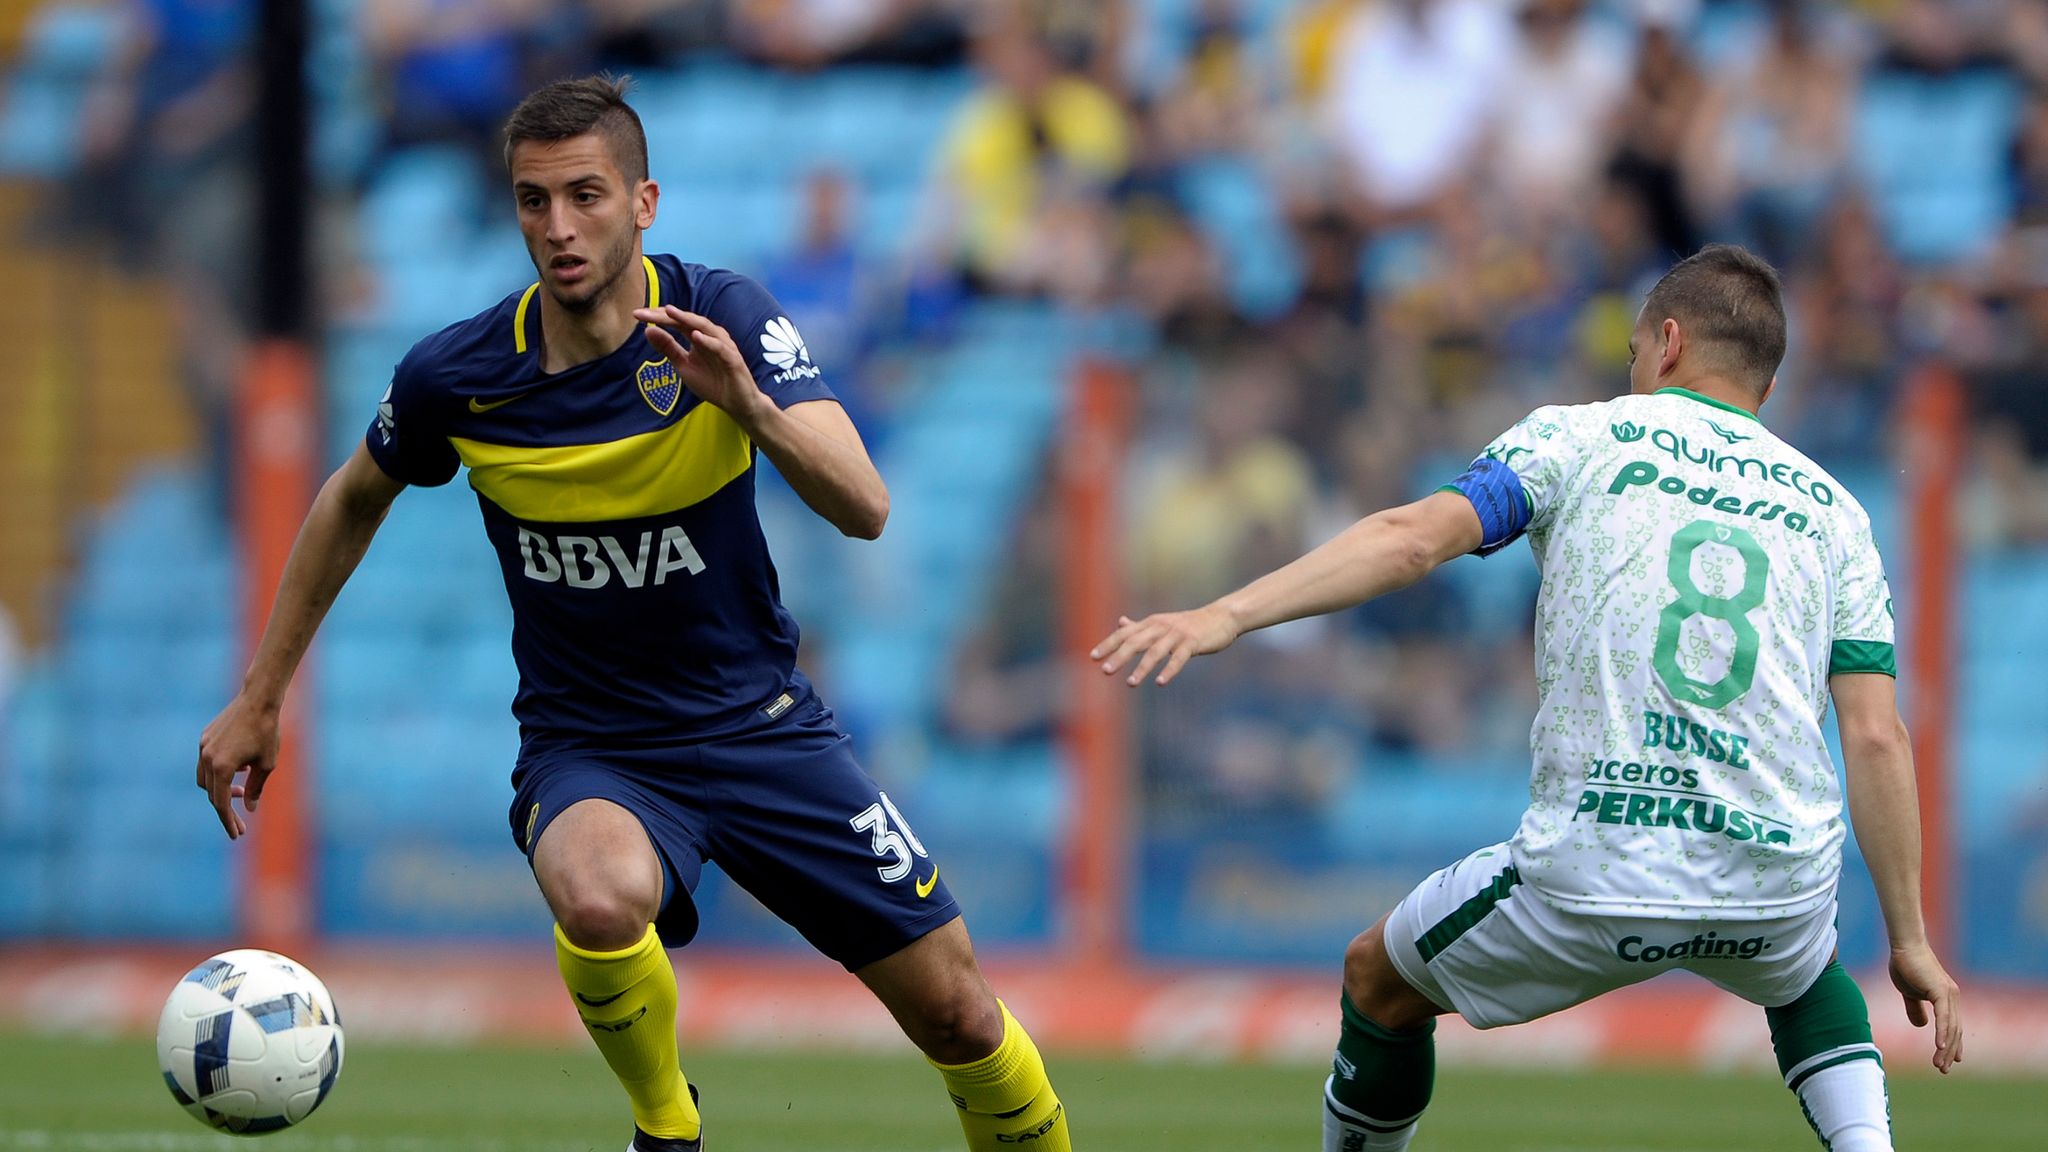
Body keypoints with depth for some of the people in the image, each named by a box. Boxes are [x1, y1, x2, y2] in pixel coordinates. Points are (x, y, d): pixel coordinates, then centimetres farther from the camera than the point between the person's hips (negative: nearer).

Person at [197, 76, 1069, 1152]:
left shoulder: (724, 319, -14)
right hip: (588, 750, -1)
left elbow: (864, 509, -24)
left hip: (760, 725, 1)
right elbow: (352, 502, 9)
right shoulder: (457, 377, -12)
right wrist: (258, 699, 10)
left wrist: (750, 405, -42)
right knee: (601, 900, -36)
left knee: (957, 1017, -1)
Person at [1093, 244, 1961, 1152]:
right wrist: (1909, 941, 13)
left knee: (1379, 977, 23)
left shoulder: (1581, 437, 9)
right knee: (1807, 977, 38)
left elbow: (1414, 536, -8)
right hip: (1779, 884, 3)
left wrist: (1225, 616, -15)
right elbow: (1877, 738, 8)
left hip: (1594, 870, -3)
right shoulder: (1830, 509, 17)